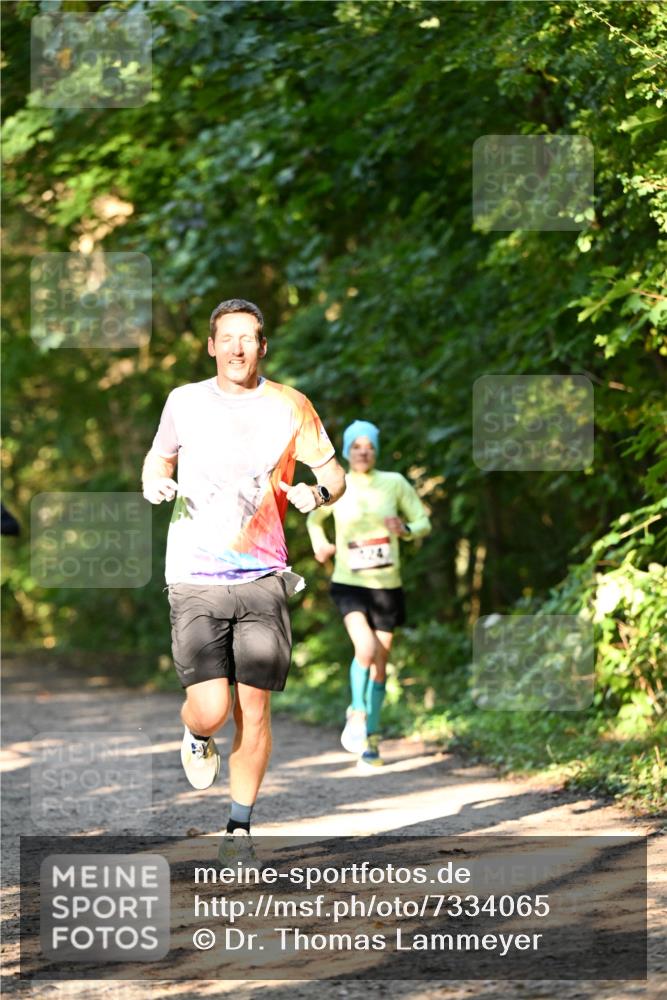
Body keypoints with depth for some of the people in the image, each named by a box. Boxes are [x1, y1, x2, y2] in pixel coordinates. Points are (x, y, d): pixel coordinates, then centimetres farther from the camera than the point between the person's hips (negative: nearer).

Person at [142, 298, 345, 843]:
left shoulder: (291, 406, 3)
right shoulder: (184, 402, 5)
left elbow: (334, 475, 11)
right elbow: (159, 459, 22)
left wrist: (317, 493, -12)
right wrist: (156, 482, -1)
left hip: (263, 577, 1)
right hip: (195, 578, 0)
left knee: (254, 710, -2)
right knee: (212, 710, -12)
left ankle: (240, 826, 15)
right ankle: (197, 739, 25)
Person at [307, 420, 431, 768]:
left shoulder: (394, 483, -3)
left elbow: (423, 522, 4)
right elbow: (314, 519, 19)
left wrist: (405, 529, -17)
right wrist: (319, 544, 0)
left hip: (387, 585, 2)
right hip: (349, 584, -1)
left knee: (379, 664, 7)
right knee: (366, 649, -25)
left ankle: (371, 740, 21)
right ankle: (357, 713, -1)